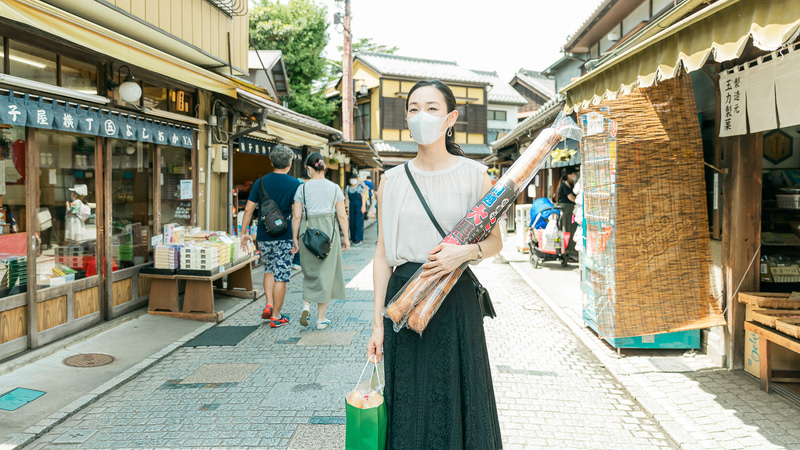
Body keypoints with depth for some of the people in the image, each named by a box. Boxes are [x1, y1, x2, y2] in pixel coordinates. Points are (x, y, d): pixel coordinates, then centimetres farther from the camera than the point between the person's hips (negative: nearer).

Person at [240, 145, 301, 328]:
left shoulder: (261, 182, 4)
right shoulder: (294, 184, -5)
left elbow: (249, 209, 3)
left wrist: (244, 232, 9)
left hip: (264, 236, 3)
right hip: (285, 237, -3)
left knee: (269, 270, 23)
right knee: (281, 276, 3)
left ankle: (269, 305, 11)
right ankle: (276, 316, 9)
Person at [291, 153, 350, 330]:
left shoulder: (302, 188, -1)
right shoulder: (334, 188, 1)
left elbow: (296, 216, -3)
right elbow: (342, 216, 0)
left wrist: (295, 238, 6)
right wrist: (345, 236, 8)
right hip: (329, 231, 0)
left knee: (310, 271, 19)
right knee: (325, 272, 6)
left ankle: (306, 304, 0)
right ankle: (321, 319, 10)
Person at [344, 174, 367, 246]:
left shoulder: (360, 187, -7)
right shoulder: (347, 188, 9)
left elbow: (363, 197, -11)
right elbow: (346, 198, 9)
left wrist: (363, 206, -17)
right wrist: (347, 207, 1)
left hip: (360, 205, -6)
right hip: (352, 205, 6)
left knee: (359, 222, -9)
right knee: (352, 222, 5)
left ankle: (359, 239, -9)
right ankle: (353, 238, 13)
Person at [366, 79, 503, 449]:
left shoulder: (474, 175, 0)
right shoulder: (392, 180, 4)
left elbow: (495, 241, 5)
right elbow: (383, 254, 5)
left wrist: (466, 252, -17)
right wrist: (378, 322, 1)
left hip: (454, 298, -1)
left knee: (455, 398, 8)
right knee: (408, 403, 11)